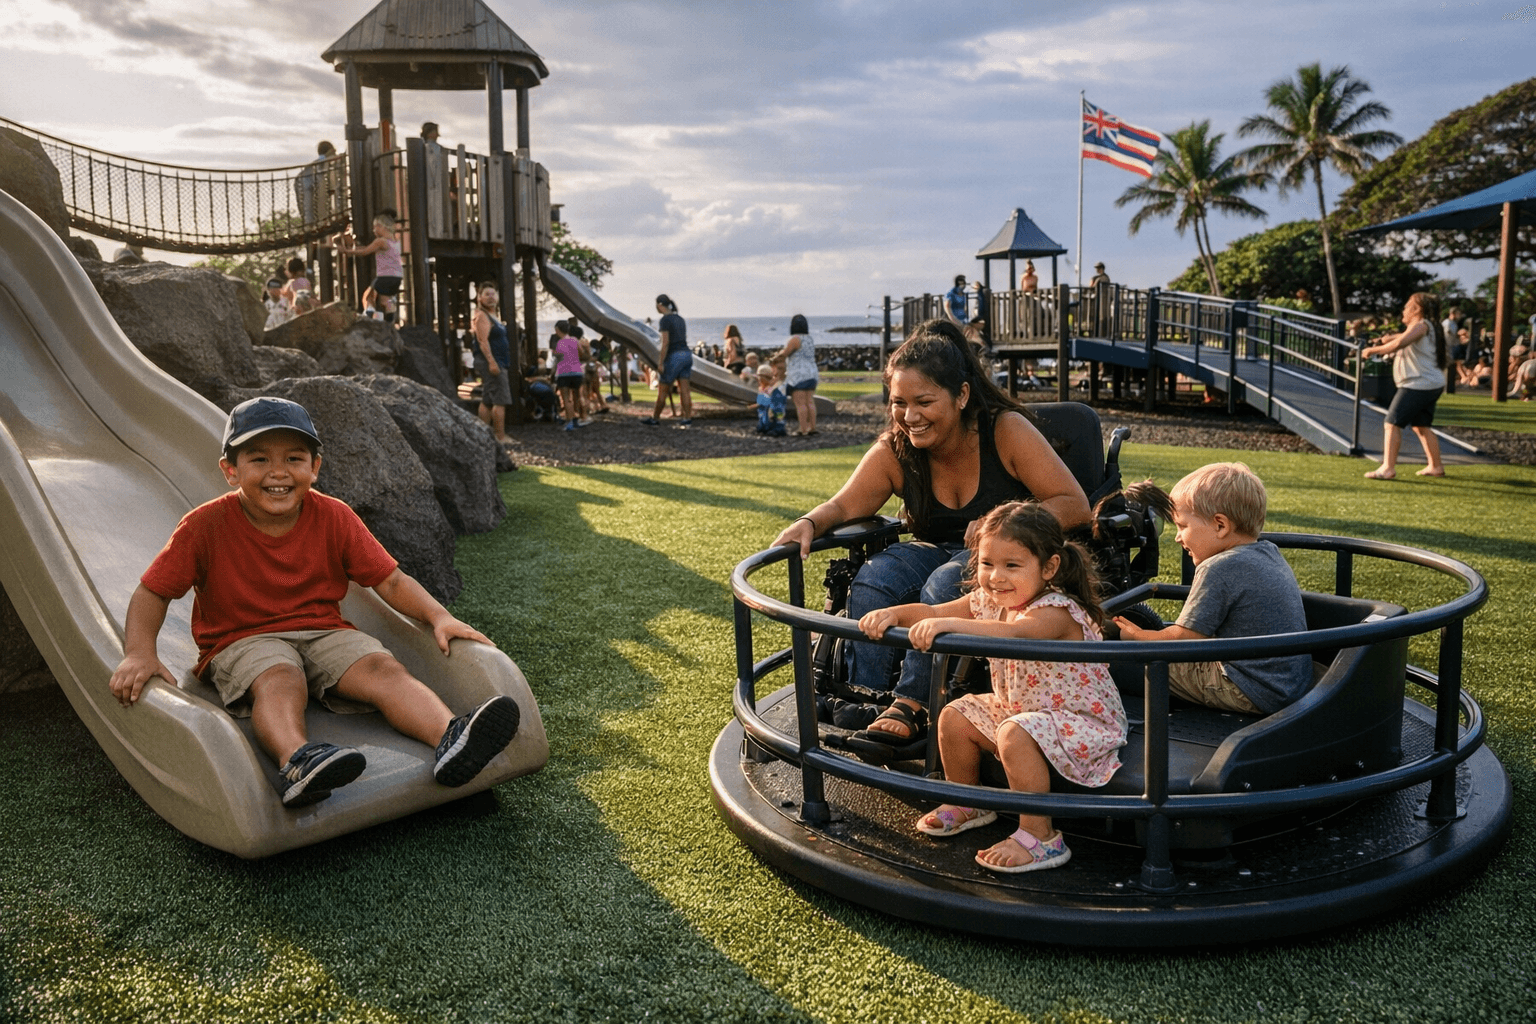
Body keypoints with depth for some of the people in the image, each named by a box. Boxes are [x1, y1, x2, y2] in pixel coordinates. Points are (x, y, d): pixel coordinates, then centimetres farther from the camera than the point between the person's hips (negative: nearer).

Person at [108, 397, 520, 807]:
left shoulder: (335, 518, 0)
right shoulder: (206, 525, -7)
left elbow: (390, 581, 2)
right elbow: (153, 592, -3)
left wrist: (438, 617, -15)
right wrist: (139, 653, -22)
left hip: (324, 632, 3)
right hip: (243, 641, -2)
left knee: (383, 667, -25)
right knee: (280, 681, -36)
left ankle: (451, 738, -48)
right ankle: (297, 761, -65)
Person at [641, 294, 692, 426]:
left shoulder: (665, 320, -10)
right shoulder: (680, 319, 16)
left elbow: (665, 343, -15)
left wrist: (661, 363, -13)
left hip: (675, 356, -8)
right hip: (687, 354, 8)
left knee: (662, 390, 2)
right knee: (685, 389, 5)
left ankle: (655, 419, 10)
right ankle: (688, 418, 2)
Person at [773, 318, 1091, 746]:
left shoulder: (1006, 430, -17)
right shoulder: (894, 450, -7)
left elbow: (1074, 504, -17)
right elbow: (844, 505, -3)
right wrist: (809, 523, -26)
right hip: (937, 550, 4)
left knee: (944, 586, -34)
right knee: (871, 580, -24)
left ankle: (912, 703, -29)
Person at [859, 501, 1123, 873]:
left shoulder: (1056, 612, -30)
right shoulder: (990, 601, -4)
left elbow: (1015, 633, -52)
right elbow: (933, 612, -5)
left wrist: (950, 624, -63)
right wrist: (894, 613, -26)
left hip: (1083, 722, -9)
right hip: (1017, 709, 9)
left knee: (1016, 736, -32)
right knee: (955, 716, 3)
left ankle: (1039, 836, -17)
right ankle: (966, 804, 25)